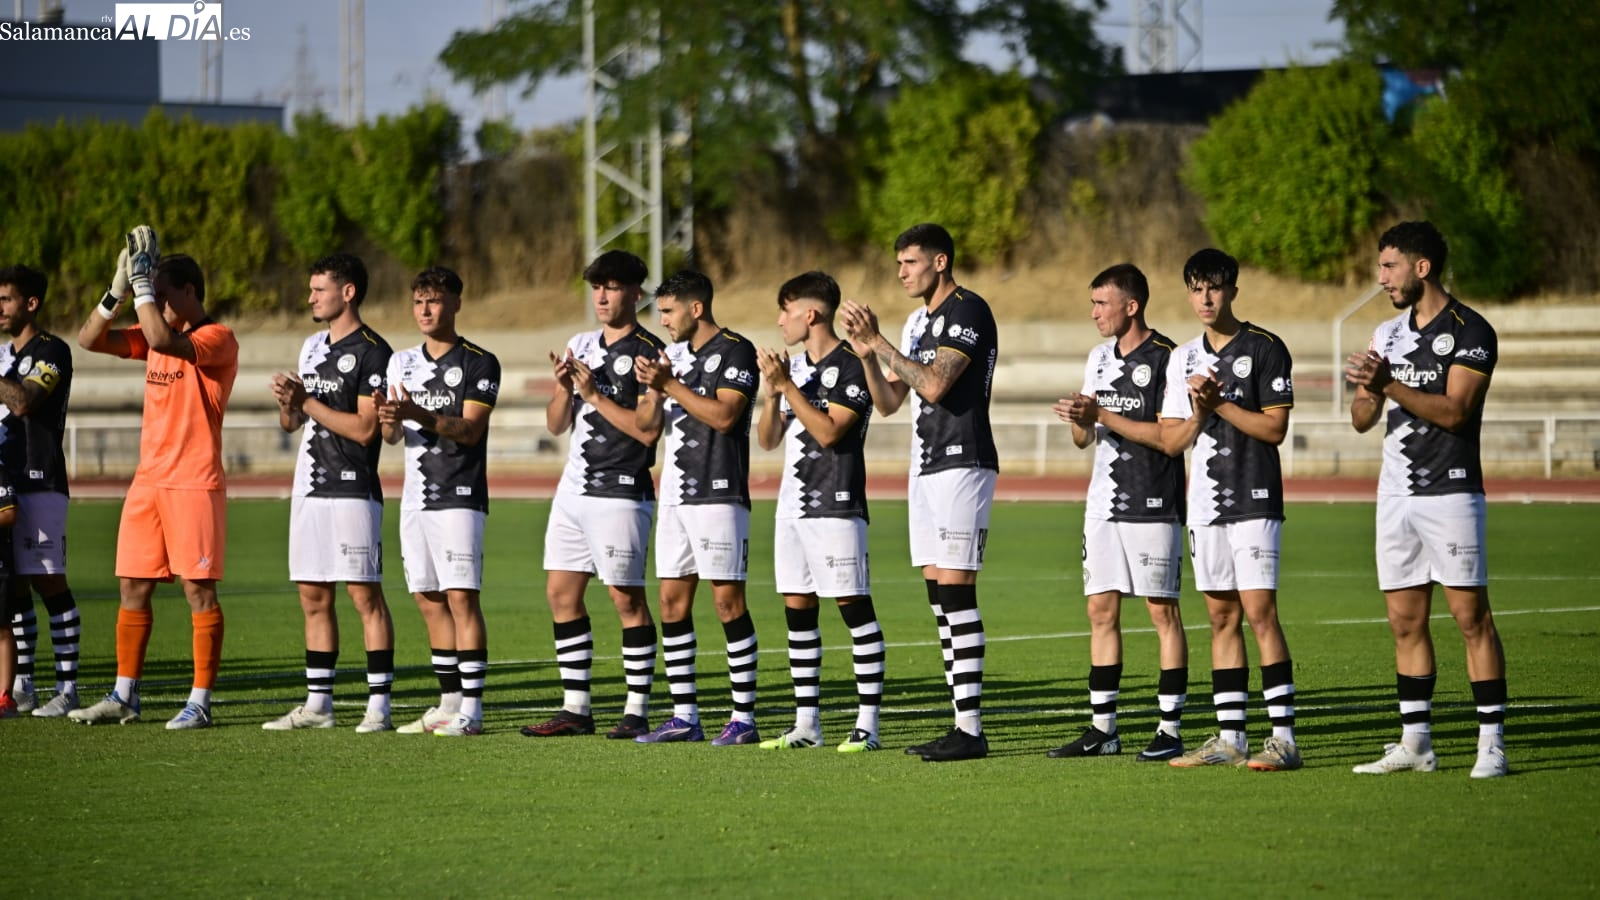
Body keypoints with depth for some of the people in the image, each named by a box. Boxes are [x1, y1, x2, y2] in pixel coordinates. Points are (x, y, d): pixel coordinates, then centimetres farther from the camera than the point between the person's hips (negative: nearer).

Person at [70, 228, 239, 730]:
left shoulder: (218, 339, -10)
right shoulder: (156, 334, 15)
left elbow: (164, 342, -27)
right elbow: (90, 340, 10)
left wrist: (144, 283, -19)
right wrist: (118, 290, -2)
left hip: (194, 484, -8)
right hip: (148, 481, 8)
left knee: (199, 590, -4)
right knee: (133, 588, 9)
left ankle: (200, 702, -1)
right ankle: (124, 697, 15)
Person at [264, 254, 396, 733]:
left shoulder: (372, 352, -9)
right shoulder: (313, 346, 17)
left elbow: (365, 428, -16)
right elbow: (290, 422, 20)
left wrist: (307, 402, -12)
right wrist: (288, 401, -2)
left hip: (352, 490, -8)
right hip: (309, 487, 8)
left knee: (365, 595, -8)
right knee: (313, 597, 9)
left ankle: (379, 705, -7)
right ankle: (317, 703, 14)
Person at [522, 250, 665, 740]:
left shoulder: (650, 353, -8)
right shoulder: (581, 346, 14)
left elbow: (648, 429, -16)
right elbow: (557, 424, 16)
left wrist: (594, 395, -16)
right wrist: (564, 388, -4)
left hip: (620, 493, -8)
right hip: (573, 488, 8)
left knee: (626, 598, -4)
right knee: (561, 592, 6)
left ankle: (637, 712, 1)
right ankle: (575, 709, 12)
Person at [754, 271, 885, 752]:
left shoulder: (851, 367, -9)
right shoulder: (795, 367, 15)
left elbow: (828, 431, -18)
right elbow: (768, 439, 13)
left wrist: (787, 385, -17)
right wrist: (773, 390, -4)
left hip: (836, 508, -8)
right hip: (792, 507, 8)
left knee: (855, 607, -7)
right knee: (797, 609, 8)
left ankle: (868, 722, -8)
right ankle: (806, 723, 12)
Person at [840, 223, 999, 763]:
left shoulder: (967, 312, -11)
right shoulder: (918, 321, 18)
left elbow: (934, 385, -21)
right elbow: (888, 402, 17)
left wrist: (879, 342, -16)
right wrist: (867, 353, 1)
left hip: (962, 465, -10)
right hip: (926, 469, 10)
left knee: (956, 595, -13)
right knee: (939, 597, 6)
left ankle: (971, 729, -14)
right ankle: (962, 724, 7)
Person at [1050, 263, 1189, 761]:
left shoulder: (1166, 359, -10)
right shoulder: (1099, 358, 14)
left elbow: (1171, 437, -16)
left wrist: (1102, 416, -17)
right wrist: (1078, 419, -6)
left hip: (1152, 505, -7)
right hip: (1104, 502, 7)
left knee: (1163, 611, -3)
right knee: (1101, 609, 7)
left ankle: (1170, 730, -1)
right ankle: (1103, 728, 12)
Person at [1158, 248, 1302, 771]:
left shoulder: (1265, 349, -3)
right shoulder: (1183, 359, 14)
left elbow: (1274, 428, -9)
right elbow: (1170, 440, 11)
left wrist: (1221, 404, -12)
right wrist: (1199, 413, -7)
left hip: (1254, 501, -6)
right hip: (1205, 504, 6)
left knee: (1259, 612, -11)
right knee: (1222, 617, 7)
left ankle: (1284, 738, -12)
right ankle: (1229, 738, 10)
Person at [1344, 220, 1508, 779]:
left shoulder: (1470, 332, -6)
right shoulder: (1388, 334, 15)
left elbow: (1453, 411, -16)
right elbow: (1362, 419, 12)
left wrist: (1390, 385, -22)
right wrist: (1368, 392, -9)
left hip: (1451, 492, -7)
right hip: (1396, 494, 7)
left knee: (1471, 616, -8)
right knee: (1405, 622, 7)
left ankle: (1491, 743, -7)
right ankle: (1415, 744, 11)